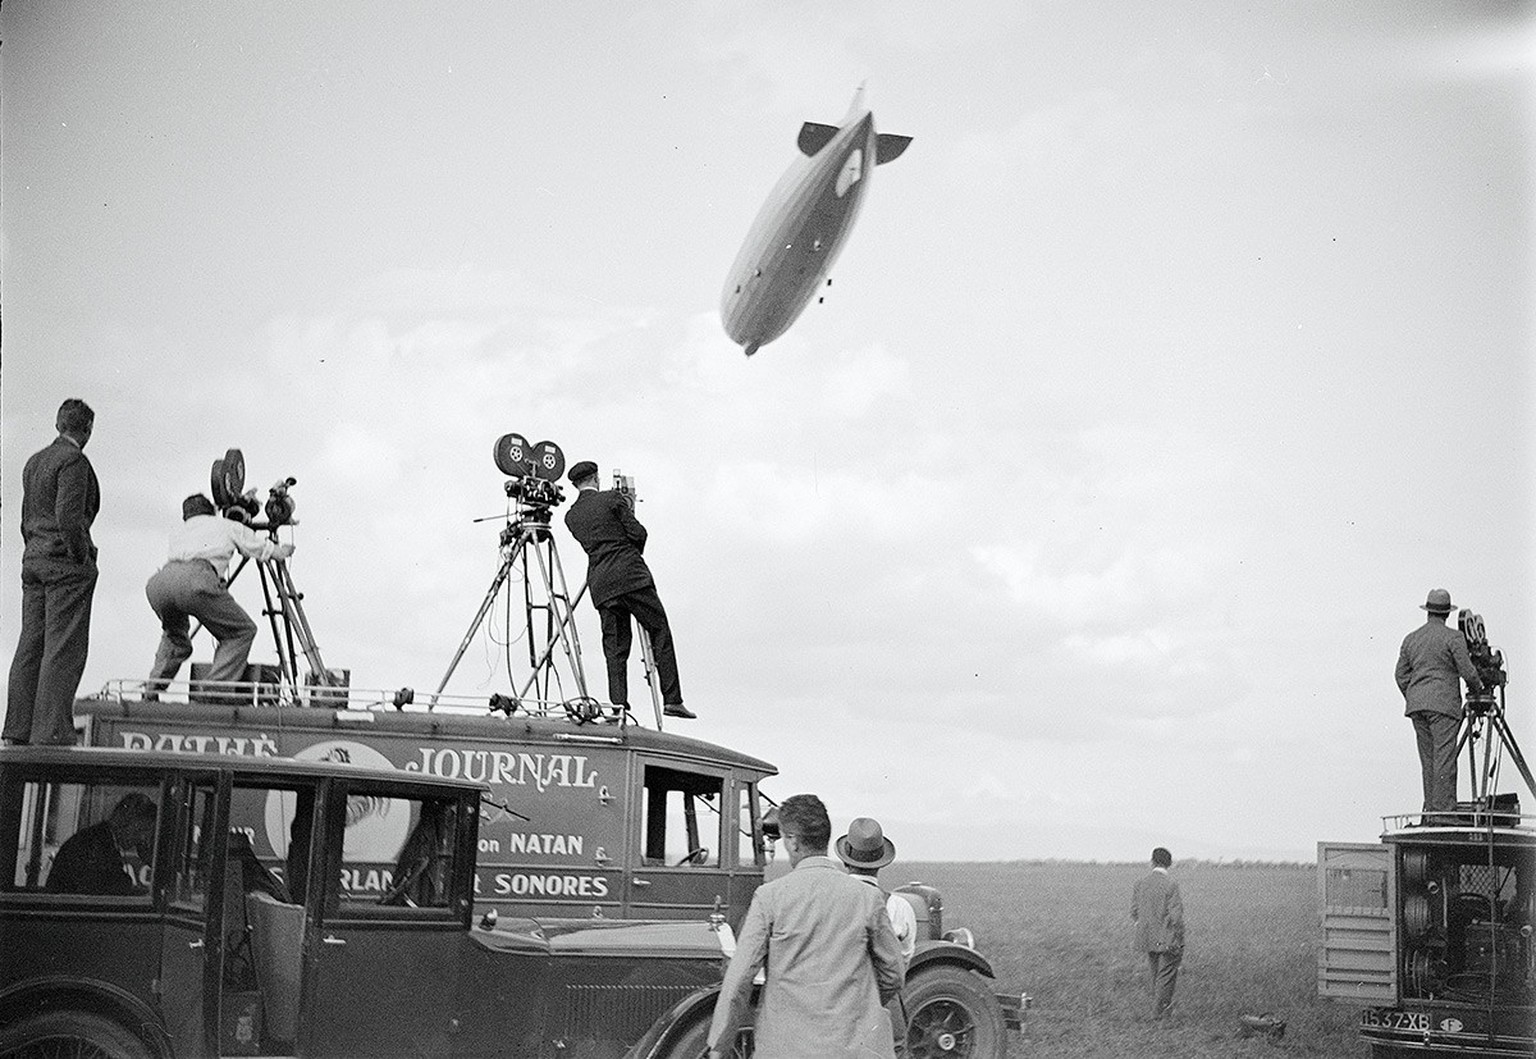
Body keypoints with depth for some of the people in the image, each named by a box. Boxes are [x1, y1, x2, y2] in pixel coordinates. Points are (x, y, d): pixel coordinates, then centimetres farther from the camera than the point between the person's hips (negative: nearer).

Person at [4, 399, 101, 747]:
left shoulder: (34, 462, 17)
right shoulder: (74, 461, -11)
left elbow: (27, 520, 19)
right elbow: (68, 517, -21)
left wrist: (38, 555, 19)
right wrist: (82, 555, -10)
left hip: (33, 561, 8)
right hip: (67, 564, -8)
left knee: (31, 646, 8)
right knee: (64, 649, -8)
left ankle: (17, 733, 8)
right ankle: (51, 734, -12)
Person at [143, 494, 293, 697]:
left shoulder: (177, 534, 39)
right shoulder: (228, 526, 31)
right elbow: (272, 551, 36)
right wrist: (285, 549, 59)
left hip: (157, 583, 5)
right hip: (196, 580, -5)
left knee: (174, 635, 33)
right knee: (242, 632, 9)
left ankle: (151, 693, 19)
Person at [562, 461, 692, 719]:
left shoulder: (571, 516, 14)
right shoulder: (612, 498, 1)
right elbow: (638, 534, -2)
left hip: (601, 585, 4)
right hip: (631, 576, -4)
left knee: (615, 649, 6)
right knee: (660, 633, 2)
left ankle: (618, 707, -6)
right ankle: (672, 700, -4)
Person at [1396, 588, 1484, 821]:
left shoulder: (1411, 638, 13)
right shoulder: (1453, 637, -5)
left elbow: (1401, 674, 12)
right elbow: (1467, 671, -7)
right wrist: (1478, 688, 12)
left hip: (1416, 705, 6)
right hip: (1443, 704, -6)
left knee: (1428, 759, 10)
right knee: (1444, 759, -7)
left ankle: (1429, 812, 10)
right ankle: (1444, 812, -10)